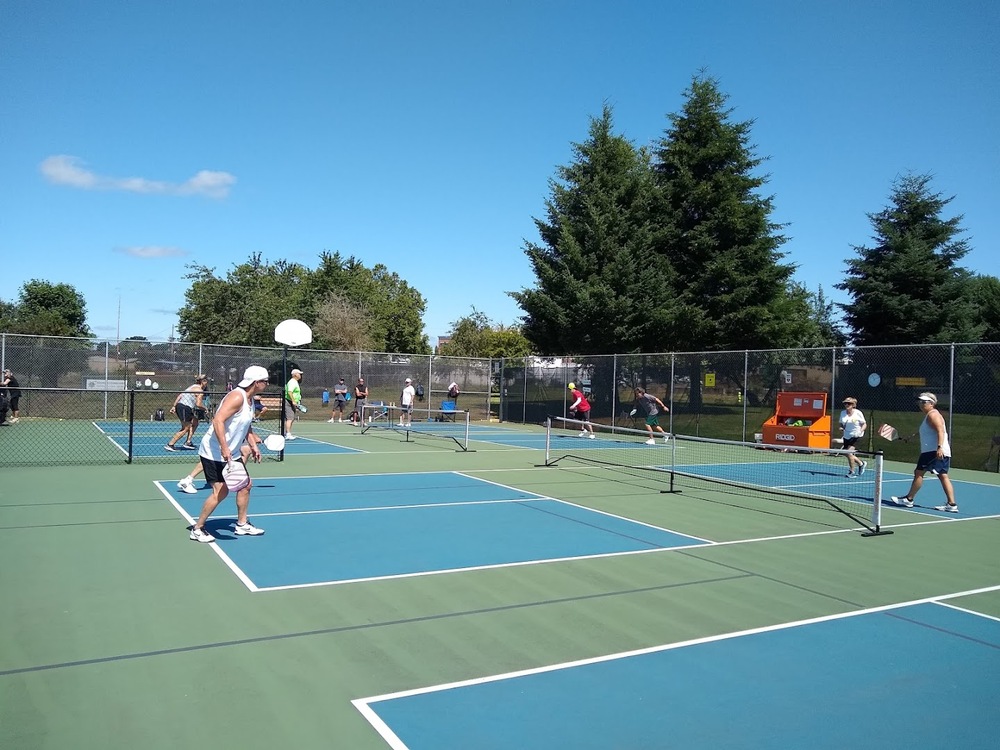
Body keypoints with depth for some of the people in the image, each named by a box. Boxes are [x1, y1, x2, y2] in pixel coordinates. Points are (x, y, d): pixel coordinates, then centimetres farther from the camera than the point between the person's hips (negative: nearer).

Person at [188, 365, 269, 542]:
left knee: (245, 485, 12)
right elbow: (218, 421, -30)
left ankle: (242, 524, 26)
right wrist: (224, 448, -34)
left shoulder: (250, 400, 9)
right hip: (215, 453, -10)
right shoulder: (237, 397, -21)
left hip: (232, 453, 10)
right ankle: (197, 529, 4)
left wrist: (253, 446, 13)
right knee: (221, 491, -11)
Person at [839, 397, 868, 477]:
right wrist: (841, 428, -8)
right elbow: (841, 424, 14)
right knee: (849, 455, 8)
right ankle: (861, 463, 38)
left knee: (849, 452, -18)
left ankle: (852, 471, -1)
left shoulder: (858, 413, -10)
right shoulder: (843, 413, 3)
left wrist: (860, 431, -21)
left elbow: (864, 424, -4)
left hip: (856, 436, -6)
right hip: (847, 436, 6)